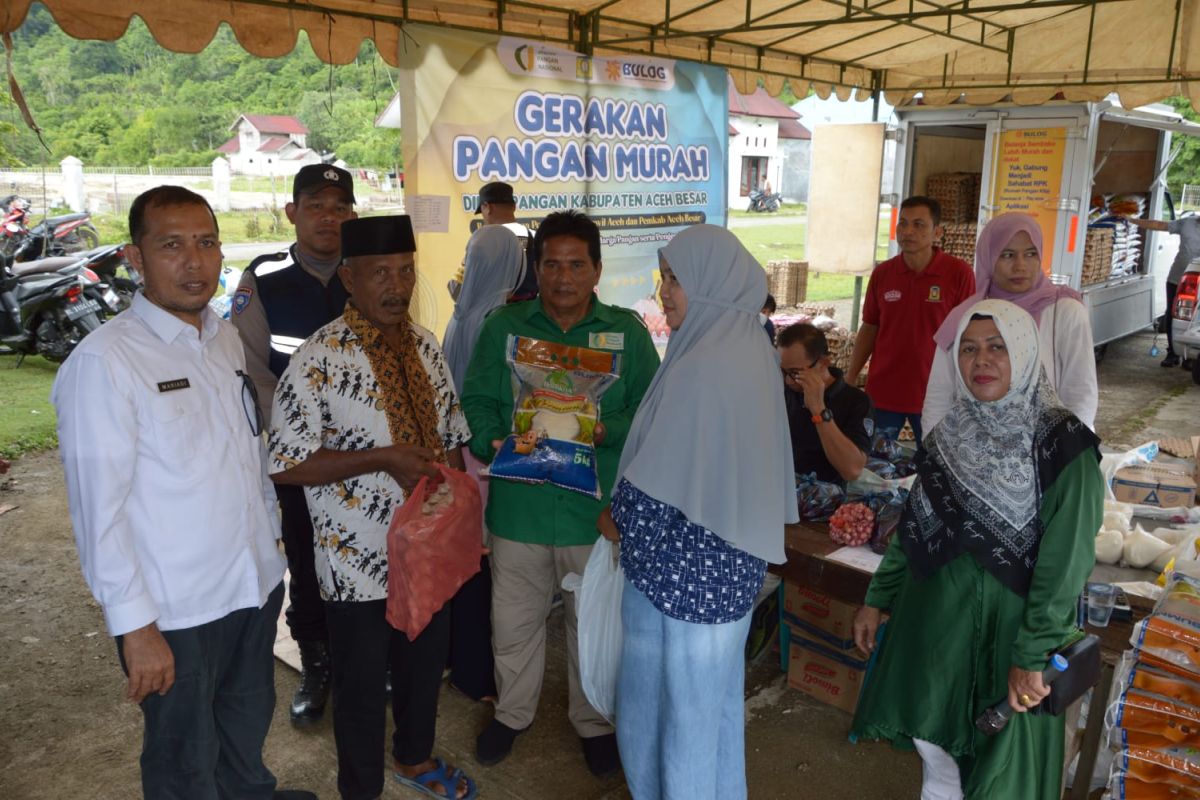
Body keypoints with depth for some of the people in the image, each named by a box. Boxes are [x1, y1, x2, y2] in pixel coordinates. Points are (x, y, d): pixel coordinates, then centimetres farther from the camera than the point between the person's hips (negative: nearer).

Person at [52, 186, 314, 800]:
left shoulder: (226, 339, 4)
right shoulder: (104, 360, -18)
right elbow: (99, 508, -18)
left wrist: (271, 546, 13)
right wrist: (135, 625, -17)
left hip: (256, 584, 7)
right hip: (175, 611, -6)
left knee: (250, 717, 28)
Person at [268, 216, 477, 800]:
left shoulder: (424, 346, 1)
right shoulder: (318, 359, -18)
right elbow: (287, 466, -19)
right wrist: (382, 459, -25)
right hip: (359, 559, -6)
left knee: (426, 663, 25)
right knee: (362, 684, 14)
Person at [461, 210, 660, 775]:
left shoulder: (627, 330, -1)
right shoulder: (503, 326, 1)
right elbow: (476, 400, 1)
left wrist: (605, 431, -21)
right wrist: (495, 442, -18)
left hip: (598, 509, 0)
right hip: (519, 507, 1)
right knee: (513, 622, 16)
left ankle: (593, 721, 41)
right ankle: (512, 712, 44)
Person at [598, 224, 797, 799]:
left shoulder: (700, 368, -26)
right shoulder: (752, 347, 3)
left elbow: (656, 490, -24)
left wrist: (615, 520, -5)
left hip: (683, 569, -9)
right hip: (736, 555, 9)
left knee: (668, 704, 12)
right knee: (718, 698, 24)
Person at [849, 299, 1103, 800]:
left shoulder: (1062, 442, -12)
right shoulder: (950, 435, 3)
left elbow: (1065, 560, -16)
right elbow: (913, 526, 11)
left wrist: (1034, 655, -19)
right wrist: (877, 600, 9)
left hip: (1009, 624, -4)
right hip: (936, 617, 4)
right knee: (933, 742, 14)